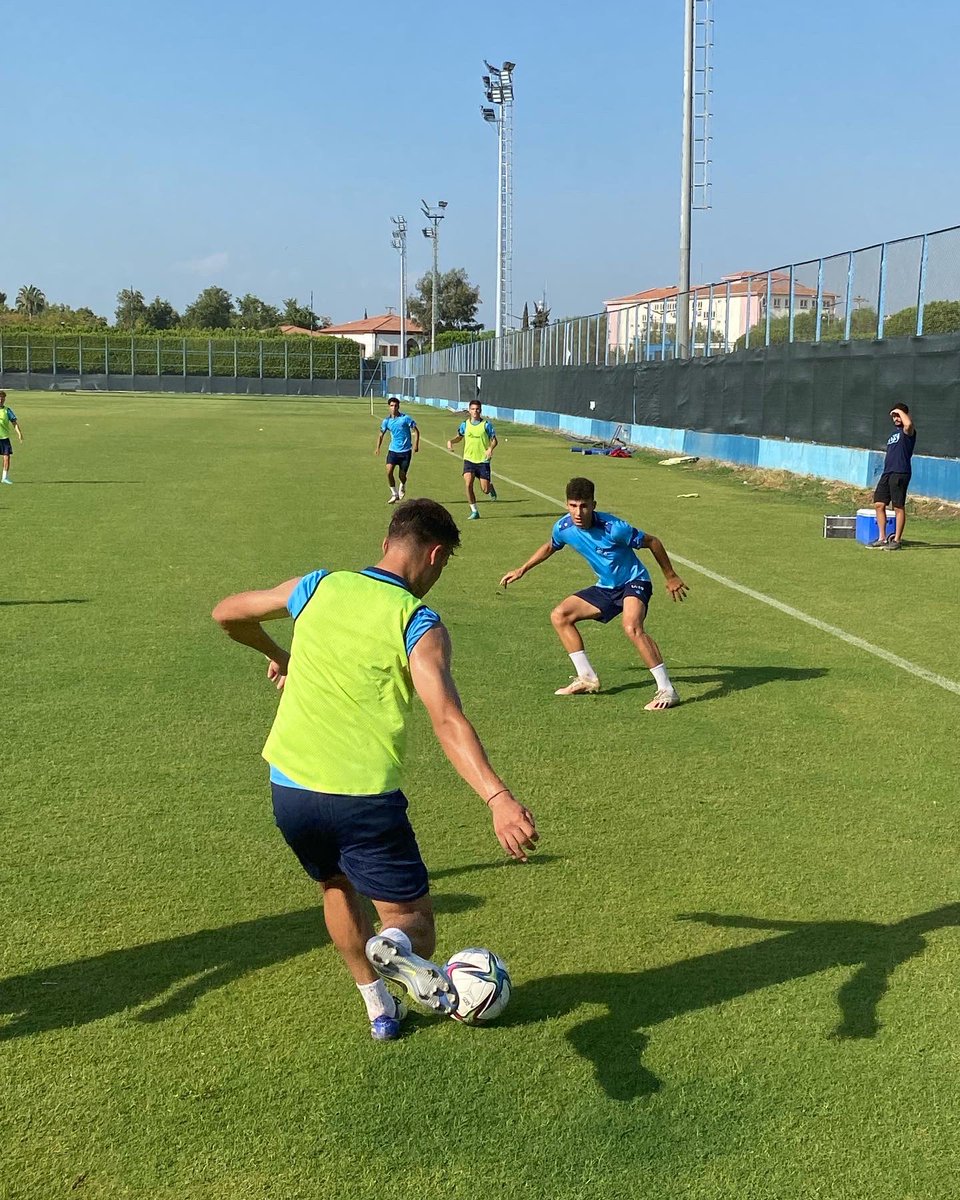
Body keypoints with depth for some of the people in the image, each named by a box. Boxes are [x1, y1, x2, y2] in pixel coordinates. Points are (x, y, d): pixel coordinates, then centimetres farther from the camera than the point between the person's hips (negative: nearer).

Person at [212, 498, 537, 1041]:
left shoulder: (318, 587, 5)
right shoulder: (419, 624, -7)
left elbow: (228, 614, 19)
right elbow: (447, 720, -23)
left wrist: (277, 655, 36)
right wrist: (498, 798, -31)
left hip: (288, 790, 5)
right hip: (364, 799, -4)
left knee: (338, 885, 32)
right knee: (414, 922, 10)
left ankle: (380, 1007, 31)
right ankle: (396, 948, -25)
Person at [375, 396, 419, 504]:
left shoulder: (405, 418, -7)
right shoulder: (387, 421, 3)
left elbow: (416, 431, -3)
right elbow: (381, 434, 14)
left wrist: (416, 445, -14)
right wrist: (378, 448, 1)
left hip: (405, 451, -3)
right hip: (393, 450, 3)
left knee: (402, 475, 1)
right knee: (389, 471, -16)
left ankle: (402, 486, 38)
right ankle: (394, 494, -1)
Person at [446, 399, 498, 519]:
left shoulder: (486, 425, -5)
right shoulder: (464, 424, 3)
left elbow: (494, 440, -2)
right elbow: (459, 437, 19)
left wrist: (490, 448, -22)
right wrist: (451, 441, -2)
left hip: (483, 460, -2)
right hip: (469, 459, 2)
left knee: (485, 489, -3)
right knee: (468, 484, -17)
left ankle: (491, 487, 37)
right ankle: (474, 511, -5)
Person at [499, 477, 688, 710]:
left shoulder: (613, 527, -28)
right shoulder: (563, 528, -10)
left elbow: (652, 542, -13)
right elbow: (550, 547, 16)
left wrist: (671, 577, -5)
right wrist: (522, 570, 18)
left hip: (634, 582, -7)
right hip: (606, 587, 8)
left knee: (632, 628, -34)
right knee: (559, 616, 3)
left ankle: (667, 691, -26)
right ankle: (587, 678, 9)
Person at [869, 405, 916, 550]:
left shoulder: (907, 431, -4)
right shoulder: (894, 433, 22)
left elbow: (908, 424, -28)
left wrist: (900, 410, -14)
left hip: (900, 473, -8)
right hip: (887, 473, 9)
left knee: (899, 507, -4)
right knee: (879, 504, 4)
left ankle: (896, 540, -1)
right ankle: (882, 538, 11)